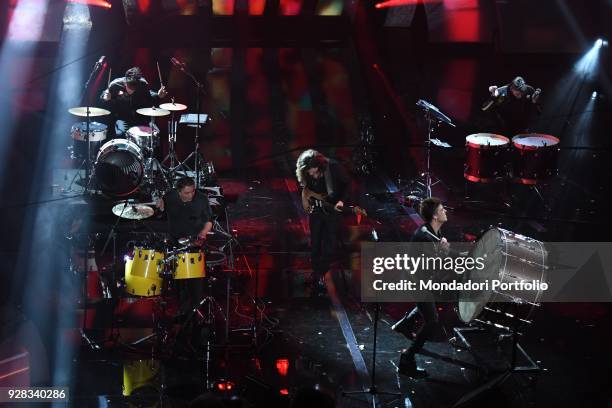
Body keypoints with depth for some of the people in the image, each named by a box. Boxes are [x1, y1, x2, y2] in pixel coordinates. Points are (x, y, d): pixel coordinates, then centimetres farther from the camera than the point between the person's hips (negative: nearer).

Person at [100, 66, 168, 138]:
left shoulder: (143, 84, -12)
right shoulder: (115, 85, -15)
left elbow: (148, 98, 8)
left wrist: (158, 96, -11)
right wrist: (105, 99, -22)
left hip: (141, 118, 2)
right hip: (122, 118, -2)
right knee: (121, 134, -30)